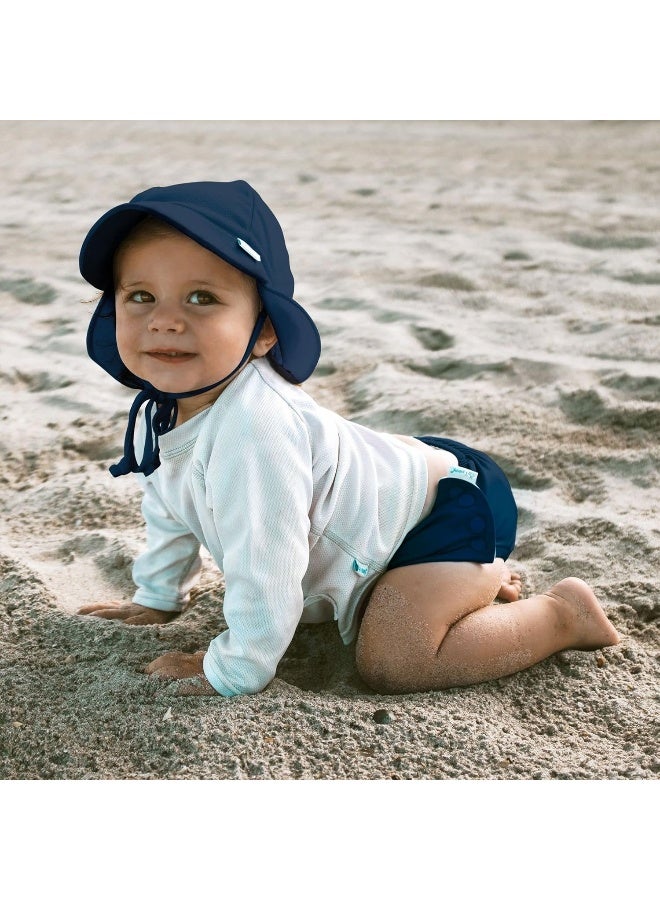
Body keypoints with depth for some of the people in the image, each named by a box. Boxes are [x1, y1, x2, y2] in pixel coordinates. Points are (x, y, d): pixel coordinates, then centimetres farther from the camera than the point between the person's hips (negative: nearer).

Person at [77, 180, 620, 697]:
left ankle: (562, 612, -3)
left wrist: (233, 671, -20)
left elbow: (264, 574, -33)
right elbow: (170, 515, 14)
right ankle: (481, 578, 32)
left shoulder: (254, 427, -38)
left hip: (454, 500, -10)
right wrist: (158, 599, 23)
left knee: (388, 662, -23)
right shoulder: (155, 417, -6)